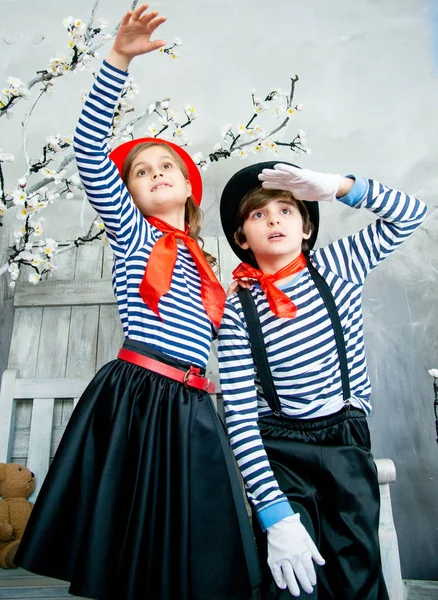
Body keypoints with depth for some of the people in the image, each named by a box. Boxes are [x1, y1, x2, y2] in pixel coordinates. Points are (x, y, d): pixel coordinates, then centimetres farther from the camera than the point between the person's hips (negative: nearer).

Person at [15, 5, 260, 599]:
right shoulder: (131, 233, 7)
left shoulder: (203, 266, 20)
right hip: (134, 396, -4)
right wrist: (118, 60, -11)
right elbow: (90, 151, -6)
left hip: (191, 407, 5)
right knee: (118, 550, 0)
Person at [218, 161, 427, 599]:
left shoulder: (335, 265, 0)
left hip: (348, 445, 2)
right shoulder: (237, 312, -9)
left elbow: (411, 214, 3)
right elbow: (239, 418, -13)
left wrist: (334, 186, -11)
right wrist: (275, 514, -19)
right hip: (278, 451, -2)